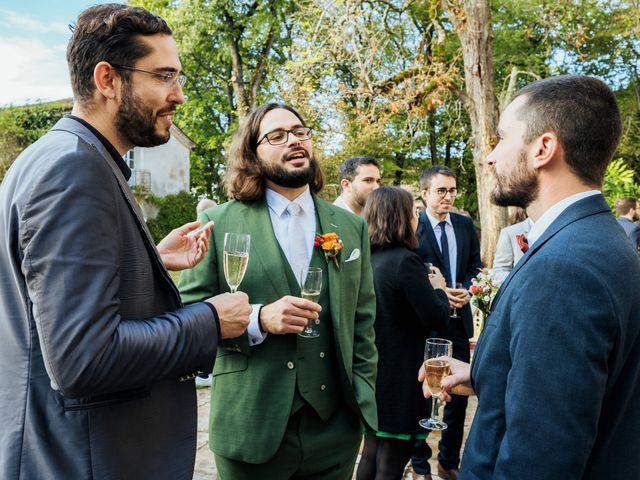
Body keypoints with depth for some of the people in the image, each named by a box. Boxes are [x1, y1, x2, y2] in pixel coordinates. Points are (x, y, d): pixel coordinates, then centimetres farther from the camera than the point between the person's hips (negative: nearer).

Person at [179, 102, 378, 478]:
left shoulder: (351, 227, 5)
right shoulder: (219, 223, -4)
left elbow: (363, 324, 8)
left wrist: (362, 405, 5)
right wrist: (258, 319, -19)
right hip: (251, 429, -2)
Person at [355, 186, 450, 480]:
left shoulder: (366, 259, 3)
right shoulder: (404, 261, -20)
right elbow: (437, 319, -18)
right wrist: (438, 288, 0)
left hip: (371, 371, 8)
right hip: (399, 377, -8)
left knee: (371, 452, 22)